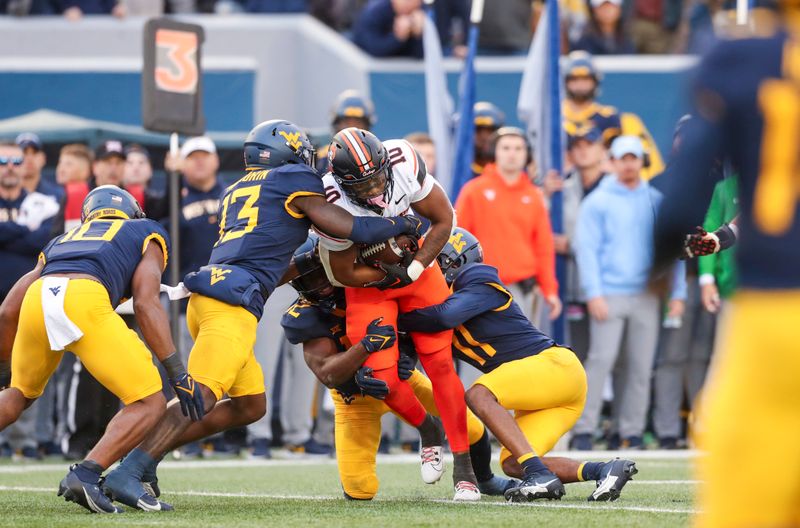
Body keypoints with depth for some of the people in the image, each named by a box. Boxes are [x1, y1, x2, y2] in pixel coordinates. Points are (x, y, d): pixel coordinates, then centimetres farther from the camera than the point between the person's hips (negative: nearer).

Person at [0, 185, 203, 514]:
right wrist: (178, 373, 6)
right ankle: (84, 475, -13)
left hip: (37, 299, 5)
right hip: (84, 302, -5)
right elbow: (146, 304, 10)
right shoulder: (147, 234, 29)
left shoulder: (62, 241, 39)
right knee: (149, 404, 6)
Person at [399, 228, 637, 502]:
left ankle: (540, 475, -34)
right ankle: (601, 471, -3)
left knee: (478, 395, -27)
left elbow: (445, 316, -26)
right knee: (512, 464, -1)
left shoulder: (479, 281, -9)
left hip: (556, 365, -10)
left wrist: (398, 319, -15)